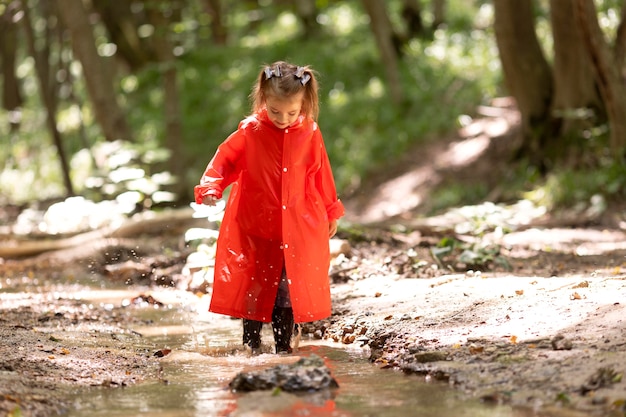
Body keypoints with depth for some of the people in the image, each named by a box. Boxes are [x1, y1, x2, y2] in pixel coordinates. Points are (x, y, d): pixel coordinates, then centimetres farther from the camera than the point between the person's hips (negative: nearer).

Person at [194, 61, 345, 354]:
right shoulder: (250, 131, -5)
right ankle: (251, 348, 18)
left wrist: (331, 212, 18)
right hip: (254, 226, -1)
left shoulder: (310, 134, 0)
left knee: (288, 290, 3)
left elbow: (321, 174, 10)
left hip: (298, 227, 1)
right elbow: (225, 159, -3)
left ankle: (283, 347, 14)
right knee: (253, 287, 5)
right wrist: (211, 187, -21)